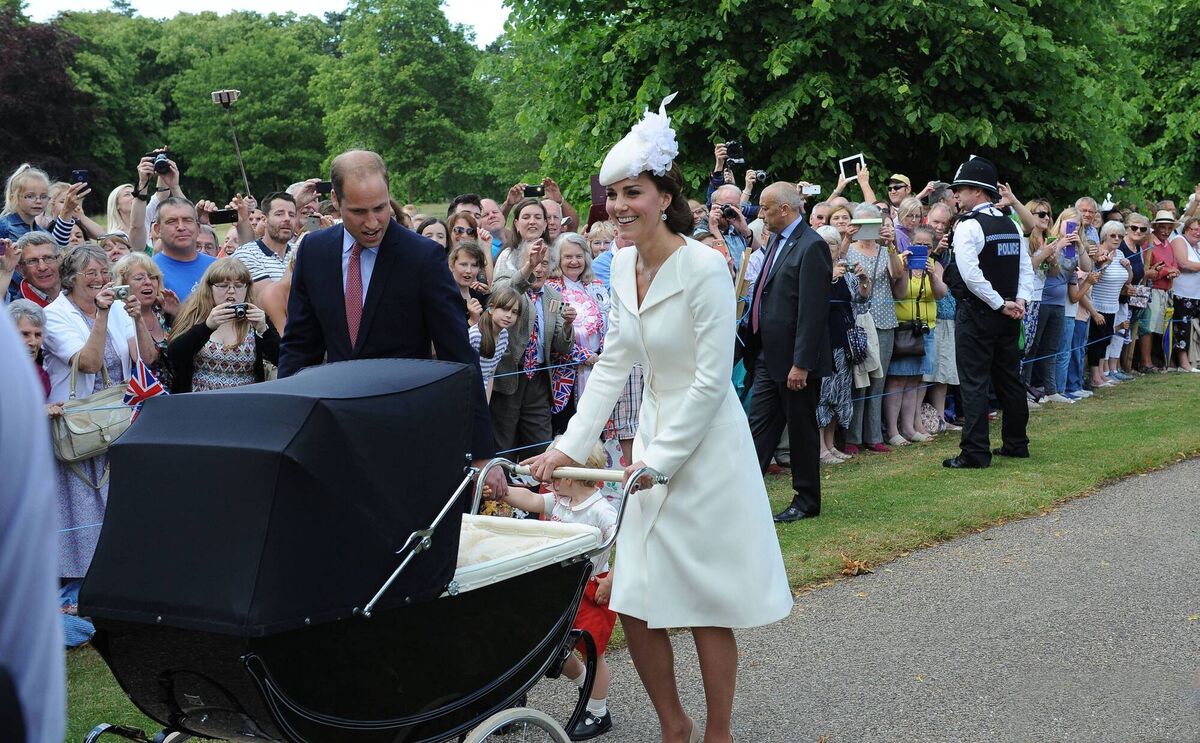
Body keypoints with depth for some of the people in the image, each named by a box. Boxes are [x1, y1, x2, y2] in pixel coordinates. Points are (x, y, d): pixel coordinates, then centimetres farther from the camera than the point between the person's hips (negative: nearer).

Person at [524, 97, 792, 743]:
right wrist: (570, 446, 0)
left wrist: (658, 461, -17)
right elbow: (612, 365, 8)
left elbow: (712, 380, -19)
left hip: (705, 447, -7)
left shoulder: (704, 267, -18)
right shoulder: (623, 265, 3)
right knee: (634, 602, 8)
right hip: (653, 437, 7)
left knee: (707, 606, 4)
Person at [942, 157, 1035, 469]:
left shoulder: (968, 226, -14)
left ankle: (975, 452, -5)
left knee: (974, 382, -4)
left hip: (976, 314, -8)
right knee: (1009, 378, 15)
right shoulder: (1011, 226, 10)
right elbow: (1026, 269, 8)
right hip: (1007, 317, 8)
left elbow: (971, 275, -22)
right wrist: (1018, 302, -1)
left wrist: (1000, 304, -15)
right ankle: (1016, 443, 23)